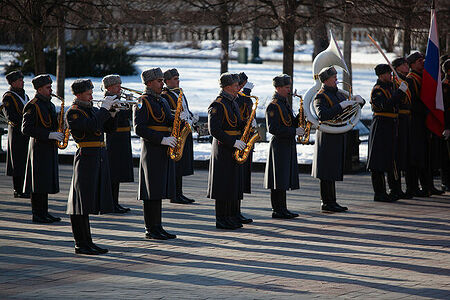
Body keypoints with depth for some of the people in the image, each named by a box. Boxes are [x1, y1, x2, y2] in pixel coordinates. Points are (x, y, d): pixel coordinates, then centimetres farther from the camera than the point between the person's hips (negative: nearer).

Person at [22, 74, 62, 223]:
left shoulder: (49, 105, 16)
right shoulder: (33, 106, -12)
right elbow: (26, 129, -18)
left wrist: (59, 133, 4)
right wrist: (49, 135, -22)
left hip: (50, 148, 8)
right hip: (39, 148, -8)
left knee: (47, 182, 10)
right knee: (39, 183, -7)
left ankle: (44, 212, 15)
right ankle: (37, 215, -4)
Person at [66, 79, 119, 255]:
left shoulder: (92, 110, 18)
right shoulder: (73, 113, -8)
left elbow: (110, 128, 17)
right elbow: (92, 127, -22)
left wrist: (112, 113, 1)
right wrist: (104, 109, -15)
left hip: (100, 158, 8)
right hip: (86, 157, -8)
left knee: (88, 203, 11)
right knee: (82, 201, -7)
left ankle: (86, 243, 15)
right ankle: (82, 245, -5)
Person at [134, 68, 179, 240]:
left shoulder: (162, 101, 19)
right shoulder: (143, 102, -8)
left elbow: (169, 121, 21)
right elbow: (139, 129, -16)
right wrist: (162, 139, -21)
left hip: (164, 152, 8)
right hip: (152, 152, -8)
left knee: (160, 191, 9)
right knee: (152, 192, -7)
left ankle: (157, 227, 13)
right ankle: (151, 230, -4)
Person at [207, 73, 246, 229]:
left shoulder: (232, 103, 16)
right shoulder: (217, 105, -14)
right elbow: (214, 130, -20)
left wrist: (246, 124, 1)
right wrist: (233, 142, -23)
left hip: (234, 149, 9)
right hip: (223, 149, -9)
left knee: (234, 184, 11)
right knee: (224, 184, -6)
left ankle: (232, 216, 18)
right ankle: (222, 220, -2)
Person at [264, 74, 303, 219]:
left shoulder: (284, 103, 16)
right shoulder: (273, 106, -13)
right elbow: (273, 128, -21)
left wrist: (300, 118, 2)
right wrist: (294, 131, -21)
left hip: (288, 146, 9)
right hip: (279, 145, -9)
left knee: (284, 180, 10)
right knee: (279, 180, -7)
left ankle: (282, 209, 13)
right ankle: (277, 210, -3)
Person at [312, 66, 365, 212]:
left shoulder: (338, 94, 16)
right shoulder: (321, 96, -11)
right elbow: (322, 115, -28)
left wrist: (358, 100, 0)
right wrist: (341, 106, -28)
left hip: (338, 137, 9)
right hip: (327, 138, -9)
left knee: (334, 170, 11)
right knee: (327, 172, -6)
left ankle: (331, 202, 15)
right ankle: (327, 202, -3)